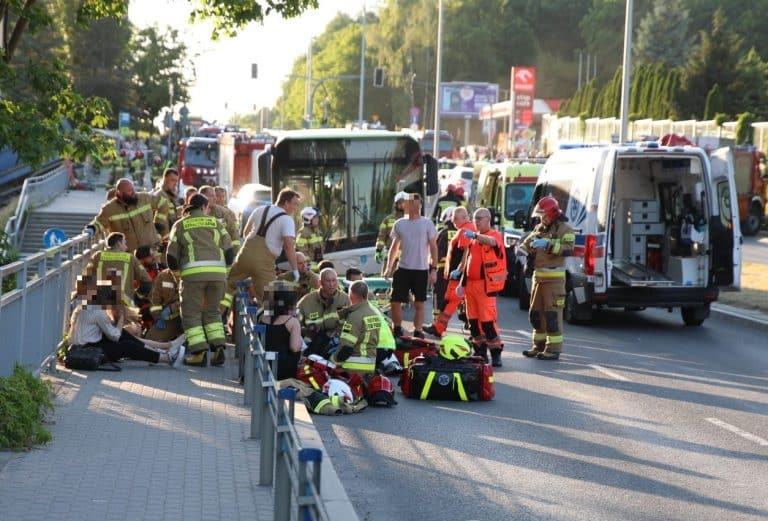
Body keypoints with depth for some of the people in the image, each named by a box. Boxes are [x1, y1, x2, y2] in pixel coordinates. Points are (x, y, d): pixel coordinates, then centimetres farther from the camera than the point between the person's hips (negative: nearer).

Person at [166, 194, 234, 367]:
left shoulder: (180, 225, 15)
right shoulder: (215, 222, 19)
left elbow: (172, 255, 12)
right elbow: (229, 250, 12)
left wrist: (177, 268, 30)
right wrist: (226, 266, 25)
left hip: (193, 272, -3)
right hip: (218, 271, 3)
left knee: (191, 313, 5)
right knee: (212, 311, 18)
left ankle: (200, 352, -7)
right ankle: (218, 349, 3)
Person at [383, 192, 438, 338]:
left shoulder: (427, 224, -1)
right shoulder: (400, 224, 7)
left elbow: (433, 247, 0)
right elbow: (394, 247, 14)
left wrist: (434, 269, -7)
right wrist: (388, 267, 6)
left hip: (421, 270, -2)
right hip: (403, 268, 2)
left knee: (419, 304, 4)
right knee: (395, 301, 1)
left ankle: (417, 333, 12)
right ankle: (397, 331, 17)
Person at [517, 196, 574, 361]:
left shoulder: (564, 228, -6)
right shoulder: (539, 228, 16)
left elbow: (567, 249, -20)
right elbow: (527, 243, 18)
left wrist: (547, 244, -28)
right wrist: (522, 248, -5)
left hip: (554, 277, -8)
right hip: (539, 276, 8)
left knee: (552, 313, -8)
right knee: (536, 312, 11)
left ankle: (554, 349, -6)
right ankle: (539, 345, 21)